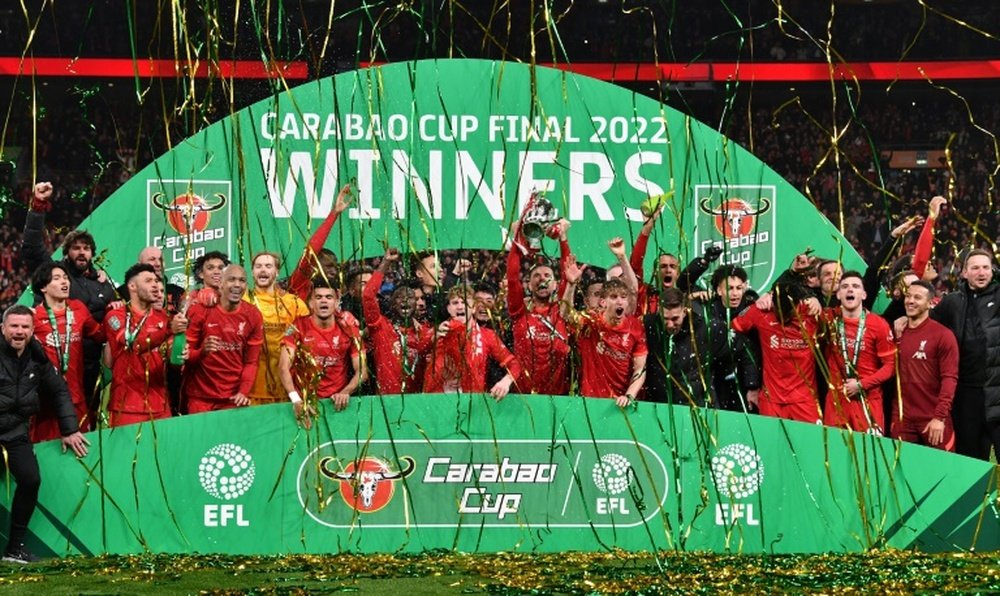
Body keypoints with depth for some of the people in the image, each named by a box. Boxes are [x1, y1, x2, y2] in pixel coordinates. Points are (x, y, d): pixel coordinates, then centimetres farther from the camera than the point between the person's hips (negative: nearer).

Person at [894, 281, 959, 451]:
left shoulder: (943, 335, -6)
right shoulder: (897, 333, 9)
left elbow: (950, 378, -10)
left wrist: (940, 417, -18)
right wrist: (894, 415, 4)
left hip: (933, 419, -4)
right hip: (902, 418, 4)